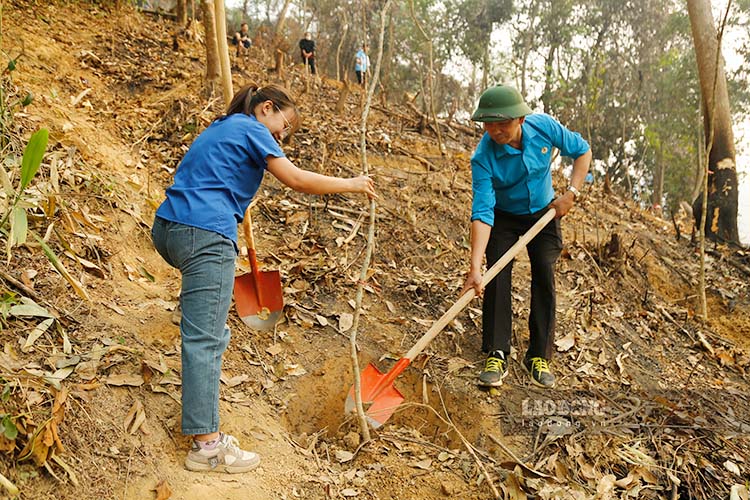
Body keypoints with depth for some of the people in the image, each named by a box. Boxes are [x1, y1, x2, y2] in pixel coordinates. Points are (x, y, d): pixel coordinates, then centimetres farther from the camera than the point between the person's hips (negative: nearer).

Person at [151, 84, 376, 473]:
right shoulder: (251, 128, 0)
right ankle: (207, 444, -12)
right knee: (205, 336, -13)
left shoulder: (219, 129, 26)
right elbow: (296, 180, -9)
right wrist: (351, 184, 1)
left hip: (168, 226, 10)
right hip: (206, 233, -10)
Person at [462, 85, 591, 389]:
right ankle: (496, 356, -7)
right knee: (497, 278, -16)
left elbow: (582, 151, -6)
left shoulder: (544, 126, -23)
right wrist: (474, 267, -44)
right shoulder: (483, 158, -30)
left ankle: (539, 356, 3)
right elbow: (482, 212, -36)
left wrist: (571, 193, -18)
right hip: (503, 217, -2)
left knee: (545, 277, -7)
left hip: (543, 213, 2)